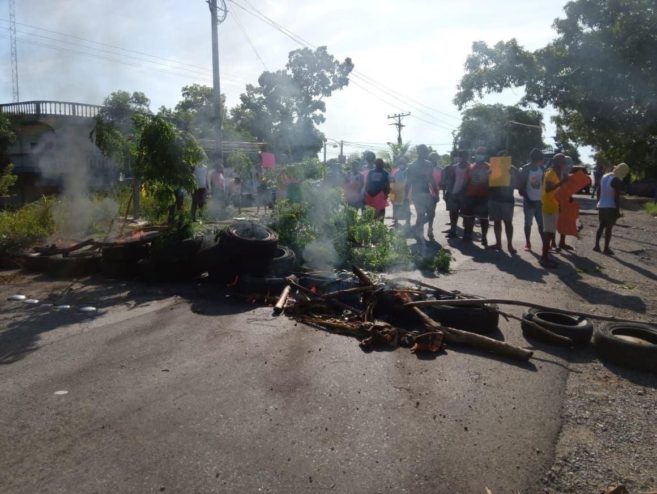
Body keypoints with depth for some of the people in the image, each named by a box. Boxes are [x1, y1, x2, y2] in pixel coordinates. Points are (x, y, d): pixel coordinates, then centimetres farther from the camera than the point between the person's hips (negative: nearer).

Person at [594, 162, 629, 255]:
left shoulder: (605, 176, 6)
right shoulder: (617, 181, -17)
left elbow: (598, 191, 13)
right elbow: (617, 197, -17)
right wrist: (618, 211, -12)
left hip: (601, 206, 7)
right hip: (611, 207, -7)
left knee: (601, 226, 18)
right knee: (609, 228, 2)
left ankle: (596, 245, 14)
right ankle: (606, 249, 7)